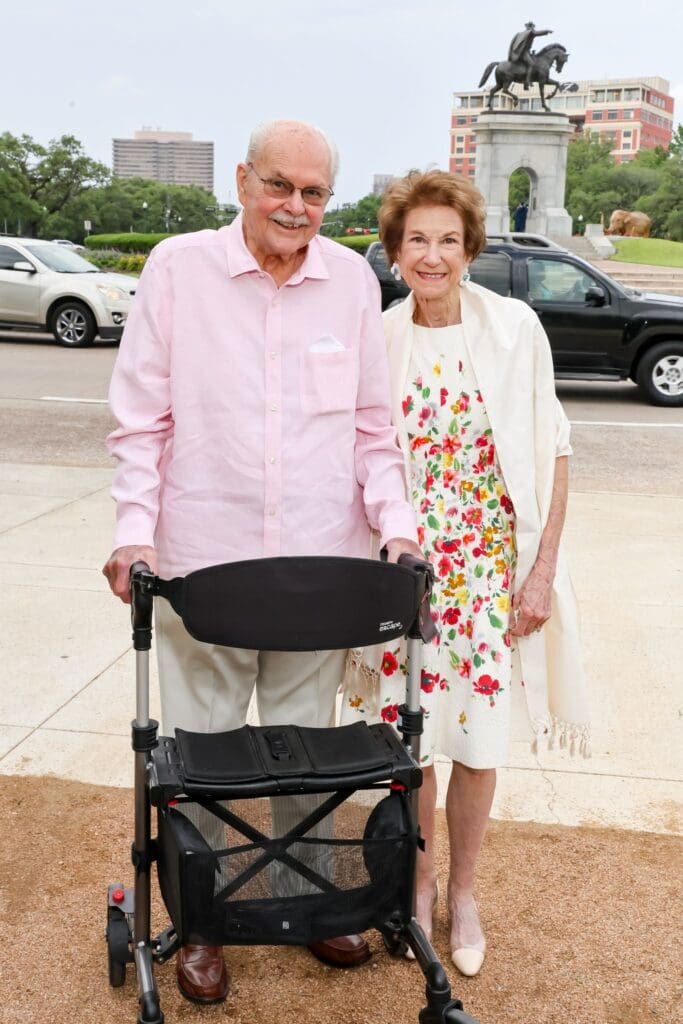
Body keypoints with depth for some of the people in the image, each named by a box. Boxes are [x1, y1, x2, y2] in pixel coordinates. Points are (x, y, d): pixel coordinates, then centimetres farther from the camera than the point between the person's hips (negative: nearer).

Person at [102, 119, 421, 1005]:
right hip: (201, 561, -2)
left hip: (318, 567, 2)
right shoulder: (178, 267, -1)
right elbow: (141, 418, -1)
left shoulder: (353, 279, 6)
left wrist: (395, 522, -2)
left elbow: (373, 424, 10)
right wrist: (134, 529, -11)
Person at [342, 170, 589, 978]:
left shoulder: (515, 328, -6)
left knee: (479, 737, 7)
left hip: (492, 569, -1)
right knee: (410, 734, 8)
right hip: (406, 569, 1)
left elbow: (552, 455, -3)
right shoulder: (374, 340, -2)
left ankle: (463, 893, 30)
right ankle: (419, 879, 32)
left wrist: (542, 571, -7)